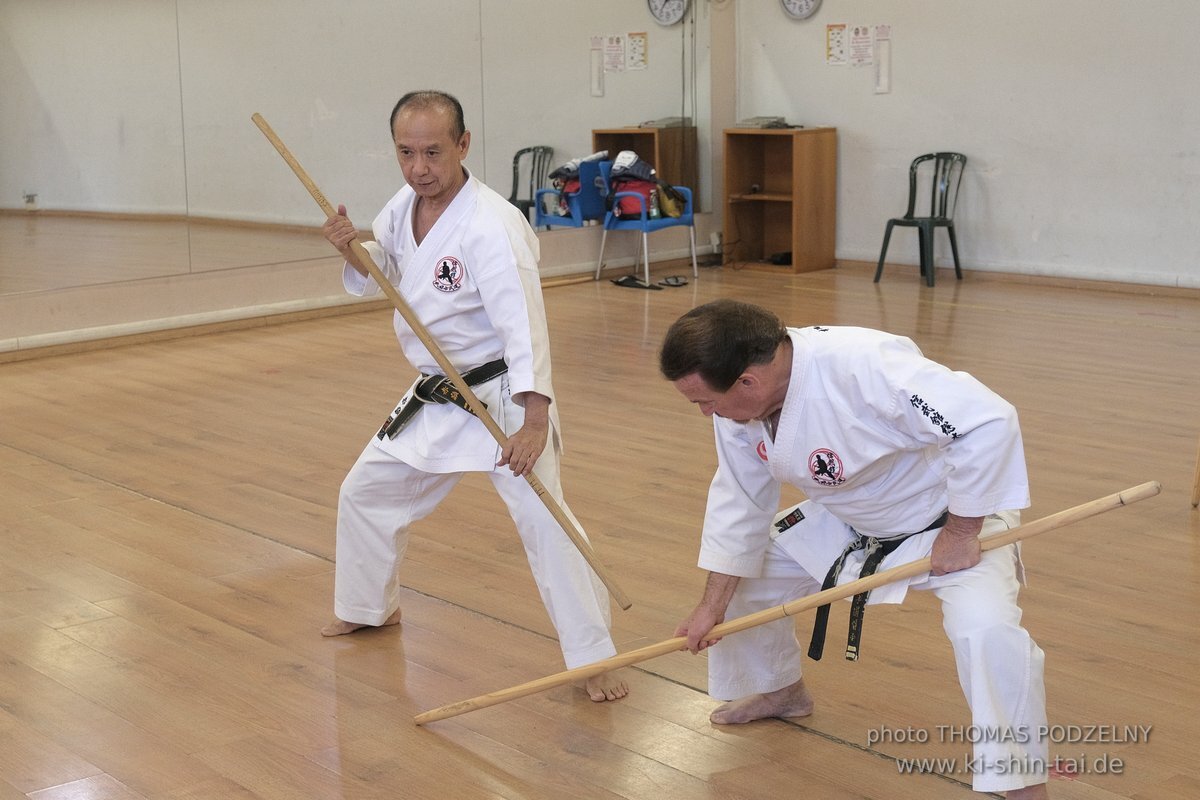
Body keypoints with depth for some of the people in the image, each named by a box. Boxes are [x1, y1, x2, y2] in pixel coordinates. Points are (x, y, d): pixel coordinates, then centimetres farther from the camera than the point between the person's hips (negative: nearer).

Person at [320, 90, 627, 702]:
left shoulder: (492, 226, -25)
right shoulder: (402, 209, 0)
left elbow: (523, 323, -32)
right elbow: (374, 278, 15)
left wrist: (535, 421, -41)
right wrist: (353, 249, -10)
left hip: (501, 395, -8)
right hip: (435, 398, 8)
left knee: (541, 515, -19)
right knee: (365, 491, 18)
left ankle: (594, 657, -8)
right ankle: (368, 607, 43)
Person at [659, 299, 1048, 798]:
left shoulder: (862, 368, -40)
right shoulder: (737, 402, -14)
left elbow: (989, 422, -40)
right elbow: (740, 501, -1)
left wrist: (960, 535, -31)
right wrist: (712, 605, -1)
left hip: (952, 515, -7)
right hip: (845, 522, 7)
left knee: (984, 628, -32)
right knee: (744, 573, 12)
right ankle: (780, 689, 41)